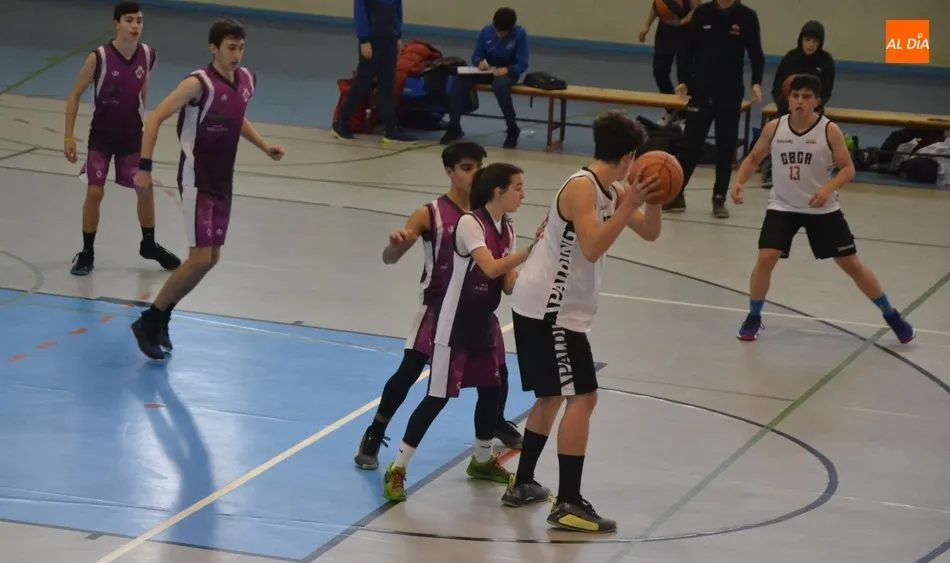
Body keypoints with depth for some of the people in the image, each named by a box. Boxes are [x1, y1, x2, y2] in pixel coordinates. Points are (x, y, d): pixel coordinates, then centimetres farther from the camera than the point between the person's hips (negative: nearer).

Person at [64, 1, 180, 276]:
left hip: (133, 134, 4)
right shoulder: (99, 57, -21)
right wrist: (69, 137, -14)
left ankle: (149, 245, 30)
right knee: (94, 192, -9)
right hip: (102, 135, -3)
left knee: (145, 189, 8)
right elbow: (75, 95, -12)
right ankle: (87, 253, 7)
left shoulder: (148, 55, -10)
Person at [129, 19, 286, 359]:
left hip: (223, 181, 8)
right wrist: (145, 167, -24)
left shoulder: (247, 81, 4)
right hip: (196, 181, -8)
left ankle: (161, 317, 25)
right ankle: (148, 323, 0)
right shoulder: (199, 84, -19)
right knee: (200, 259, -12)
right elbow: (156, 118, -18)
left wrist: (264, 147, 12)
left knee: (211, 259, 11)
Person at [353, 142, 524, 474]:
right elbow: (390, 258, -20)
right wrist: (396, 243, -42)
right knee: (408, 372, -10)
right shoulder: (430, 215, -14)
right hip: (438, 307, -4)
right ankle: (373, 437, 2)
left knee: (497, 370, 13)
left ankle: (497, 422, 43)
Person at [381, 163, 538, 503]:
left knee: (491, 389, 14)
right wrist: (531, 250, -29)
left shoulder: (507, 230, 6)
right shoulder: (470, 223, -17)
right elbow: (490, 268, -30)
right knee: (438, 396, -9)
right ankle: (397, 470, -5)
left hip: (483, 323, 8)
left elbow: (509, 285, 5)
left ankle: (482, 461, 34)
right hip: (455, 324, -8)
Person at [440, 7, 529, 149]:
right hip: (488, 70, 4)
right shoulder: (486, 31, -4)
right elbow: (475, 56, 3)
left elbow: (522, 65, -17)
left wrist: (507, 70, -36)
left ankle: (513, 130, -22)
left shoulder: (520, 34, -16)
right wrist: (480, 62, -22)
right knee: (460, 80, -23)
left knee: (500, 85, -41)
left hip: (508, 72, -4)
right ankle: (454, 127, -10)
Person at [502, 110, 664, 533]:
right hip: (546, 308, -10)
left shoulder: (613, 190, 10)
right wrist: (629, 205, -28)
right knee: (582, 398, -12)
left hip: (551, 308, 10)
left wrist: (651, 199, -4)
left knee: (552, 397, 20)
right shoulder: (582, 187, -18)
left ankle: (522, 485, 31)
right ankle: (568, 505, -14)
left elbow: (649, 233, 14)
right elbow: (592, 248, -29)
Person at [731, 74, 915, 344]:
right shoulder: (774, 128, -7)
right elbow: (753, 158, 7)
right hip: (783, 207, 1)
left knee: (852, 264, 4)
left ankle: (891, 316, 20)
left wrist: (828, 189, -28)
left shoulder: (829, 131, -14)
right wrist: (739, 182, -11)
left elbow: (848, 168, -10)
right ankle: (754, 318, 6)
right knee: (766, 259, -16)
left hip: (822, 209, -1)